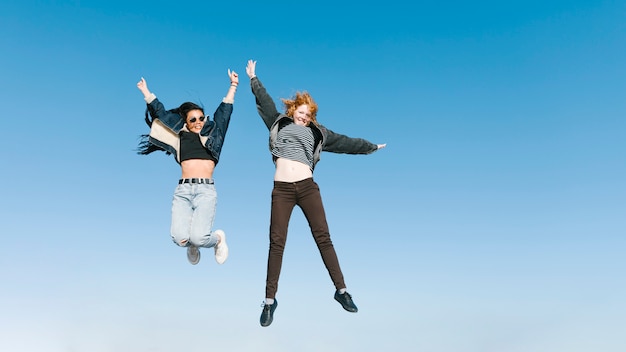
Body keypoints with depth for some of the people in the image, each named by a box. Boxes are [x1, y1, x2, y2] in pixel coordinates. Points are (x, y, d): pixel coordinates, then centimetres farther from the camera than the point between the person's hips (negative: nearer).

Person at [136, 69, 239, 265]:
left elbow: (224, 112, 13)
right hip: (182, 190, 2)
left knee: (199, 237, -19)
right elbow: (161, 113, 25)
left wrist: (233, 86, 9)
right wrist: (146, 92, 30)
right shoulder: (180, 136, 19)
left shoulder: (212, 135, 16)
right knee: (180, 238, -17)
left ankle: (218, 238, 18)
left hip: (205, 190, -2)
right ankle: (192, 245, 22)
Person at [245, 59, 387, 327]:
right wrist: (253, 78, 35)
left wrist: (371, 147, 28)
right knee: (276, 242, -3)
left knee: (323, 237, -4)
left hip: (307, 186, 1)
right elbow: (265, 101, 27)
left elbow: (344, 142, 23)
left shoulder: (317, 132, 18)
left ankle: (341, 290, 4)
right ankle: (270, 300, 4)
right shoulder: (279, 123, 18)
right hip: (282, 189, -1)